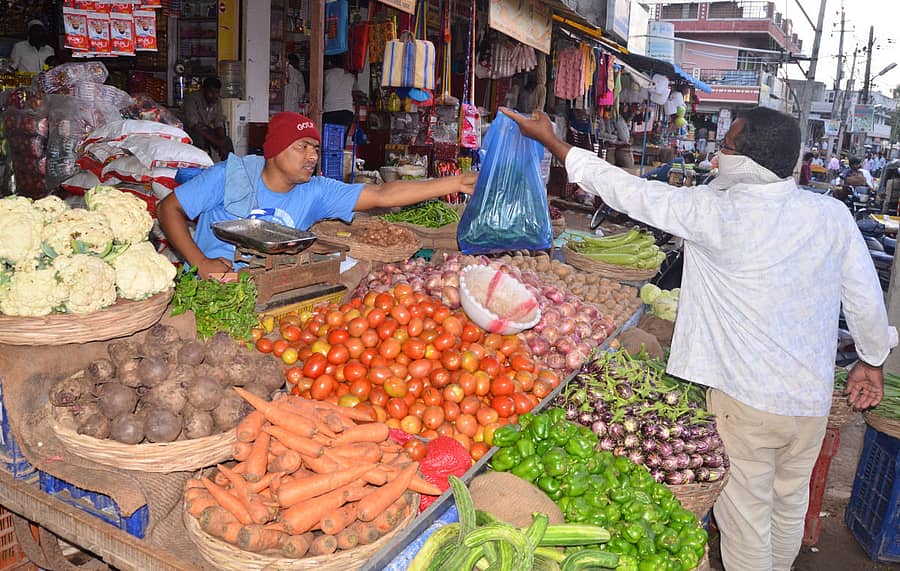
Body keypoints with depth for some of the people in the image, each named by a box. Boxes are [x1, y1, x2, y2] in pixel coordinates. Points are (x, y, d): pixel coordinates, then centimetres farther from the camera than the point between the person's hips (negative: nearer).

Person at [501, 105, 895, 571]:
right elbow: (866, 299, 1)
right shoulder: (832, 214, -5)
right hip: (813, 397, 6)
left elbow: (632, 193, -12)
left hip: (747, 397, -6)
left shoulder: (716, 212, -19)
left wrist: (549, 139, -1)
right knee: (791, 500, 26)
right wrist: (872, 360, 21)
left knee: (745, 510, 12)